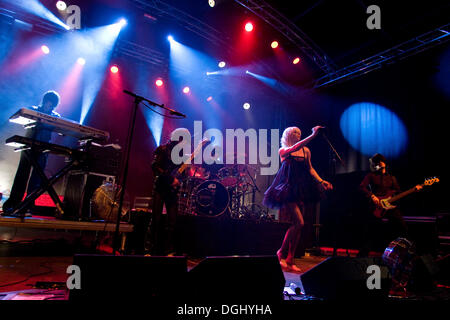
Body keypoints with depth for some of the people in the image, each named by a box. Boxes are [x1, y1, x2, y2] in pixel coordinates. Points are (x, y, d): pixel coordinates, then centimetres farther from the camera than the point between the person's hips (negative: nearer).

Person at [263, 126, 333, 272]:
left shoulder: (306, 150, 14)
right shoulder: (283, 150, 0)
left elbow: (310, 169, 17)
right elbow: (294, 148, -20)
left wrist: (321, 181, 3)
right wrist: (313, 135, -24)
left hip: (301, 191, 6)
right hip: (288, 190, -5)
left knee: (297, 225, 4)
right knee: (299, 223, -16)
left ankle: (289, 260, 13)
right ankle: (282, 253, 3)